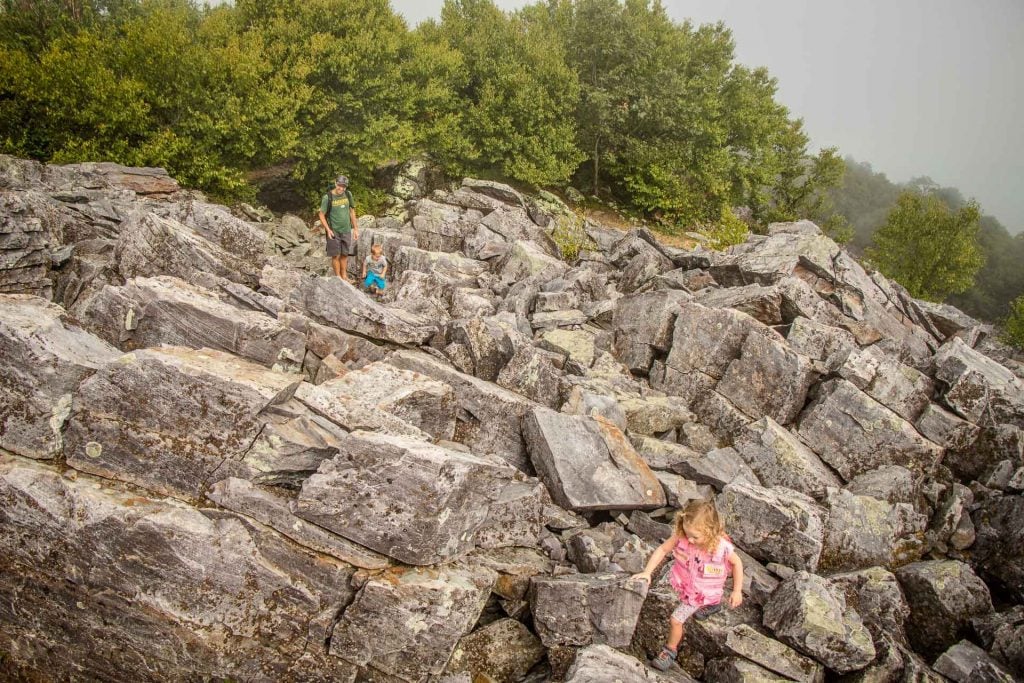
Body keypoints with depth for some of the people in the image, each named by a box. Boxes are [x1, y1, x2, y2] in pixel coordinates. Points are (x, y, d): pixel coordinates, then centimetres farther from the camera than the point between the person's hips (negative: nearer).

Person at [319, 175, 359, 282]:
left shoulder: (348, 194, 0)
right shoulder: (327, 197, -13)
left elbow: (352, 211, 9)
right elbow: (321, 215, -8)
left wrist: (355, 229, 8)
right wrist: (328, 230, -17)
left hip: (346, 230, 4)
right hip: (334, 232, -4)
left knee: (345, 254, 11)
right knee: (336, 255, 3)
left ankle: (344, 276, 23)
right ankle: (338, 277, 14)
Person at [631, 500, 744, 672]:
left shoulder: (723, 547, -33)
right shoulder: (681, 536, -29)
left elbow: (737, 563, -12)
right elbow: (662, 549, -15)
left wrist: (737, 591, -7)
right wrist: (647, 572, -21)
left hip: (701, 592, -3)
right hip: (683, 585, 4)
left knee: (675, 620, -2)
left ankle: (670, 650, 24)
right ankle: (711, 605, 62)